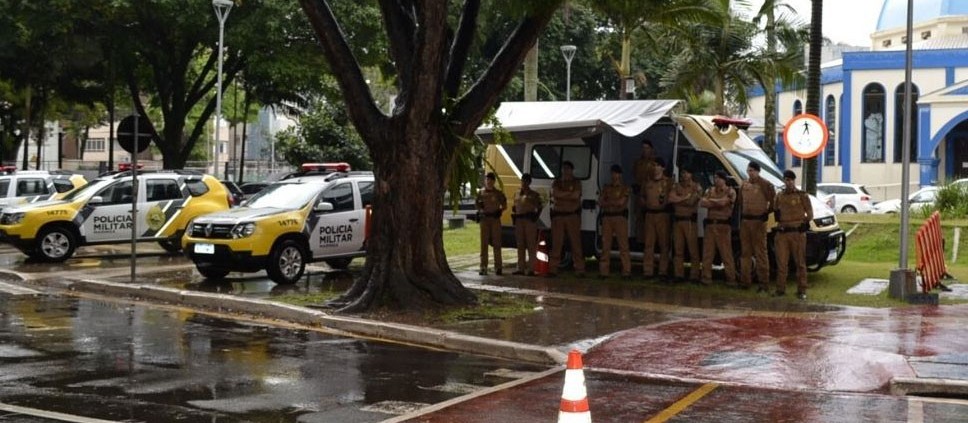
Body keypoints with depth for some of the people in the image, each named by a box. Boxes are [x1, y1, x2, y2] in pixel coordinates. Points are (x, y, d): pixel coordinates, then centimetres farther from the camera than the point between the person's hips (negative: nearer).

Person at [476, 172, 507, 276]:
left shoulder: (498, 193, 7)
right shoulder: (481, 193, 10)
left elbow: (504, 205, 11)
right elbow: (478, 206, 15)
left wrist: (499, 211, -7)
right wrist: (480, 210, -7)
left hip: (495, 219, -1)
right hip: (484, 219, 1)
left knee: (496, 243, -2)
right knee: (484, 243, 0)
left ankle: (497, 267, 1)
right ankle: (483, 267, 1)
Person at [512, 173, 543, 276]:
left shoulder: (534, 195, 4)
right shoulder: (517, 194, 17)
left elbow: (539, 208, 4)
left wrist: (535, 217, -9)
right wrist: (514, 216, 9)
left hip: (530, 220, -5)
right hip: (518, 220, 5)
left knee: (531, 244, -6)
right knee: (520, 245, 7)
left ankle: (531, 268, -5)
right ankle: (521, 268, 12)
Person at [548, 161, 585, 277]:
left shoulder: (576, 182, 11)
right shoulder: (556, 182, 16)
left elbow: (576, 195, -8)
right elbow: (554, 193, -4)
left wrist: (561, 195, -4)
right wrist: (569, 193, -5)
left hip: (573, 215, -2)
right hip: (558, 215, 2)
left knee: (576, 243, -5)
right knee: (556, 243, -2)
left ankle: (580, 269, -5)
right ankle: (553, 269, -2)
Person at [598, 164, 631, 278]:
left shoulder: (624, 188, 7)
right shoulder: (606, 188, 19)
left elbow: (621, 201, -7)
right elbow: (600, 203, 9)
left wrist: (607, 202, 1)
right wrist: (615, 202, -4)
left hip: (620, 217, -4)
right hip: (607, 217, 4)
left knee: (623, 245, -9)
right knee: (605, 245, 0)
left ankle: (626, 271, -10)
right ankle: (604, 271, 1)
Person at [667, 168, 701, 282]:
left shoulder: (695, 187, 2)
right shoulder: (676, 186, 14)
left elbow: (692, 201, -12)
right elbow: (671, 198, -5)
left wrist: (677, 199, -9)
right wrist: (685, 197, -8)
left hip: (690, 220, -4)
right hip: (677, 220, 4)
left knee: (693, 249, -5)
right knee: (678, 250, 5)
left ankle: (694, 275, -4)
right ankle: (678, 274, 9)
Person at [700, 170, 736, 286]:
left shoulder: (730, 192, 1)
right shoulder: (710, 190, 15)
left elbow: (723, 202, -17)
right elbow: (702, 203, 1)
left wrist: (710, 200, -1)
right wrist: (717, 203, -9)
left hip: (723, 225, -4)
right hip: (710, 224, 4)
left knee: (726, 254, -5)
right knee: (707, 253, 3)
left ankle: (731, 278, -1)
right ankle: (706, 278, 9)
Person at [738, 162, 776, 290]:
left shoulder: (765, 185, -7)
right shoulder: (744, 184, 12)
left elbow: (773, 201, -5)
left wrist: (767, 213, -3)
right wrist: (741, 216, 15)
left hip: (758, 221, -6)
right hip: (745, 221, 6)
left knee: (760, 252, -6)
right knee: (745, 252, 10)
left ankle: (763, 283, -4)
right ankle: (745, 281, 16)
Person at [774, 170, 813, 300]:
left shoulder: (802, 196, 3)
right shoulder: (779, 196, 14)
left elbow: (810, 215, 5)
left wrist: (802, 222, -4)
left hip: (797, 232, -3)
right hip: (781, 233, 3)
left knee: (800, 263, 0)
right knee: (781, 262, 2)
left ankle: (801, 290, 5)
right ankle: (780, 289, 10)